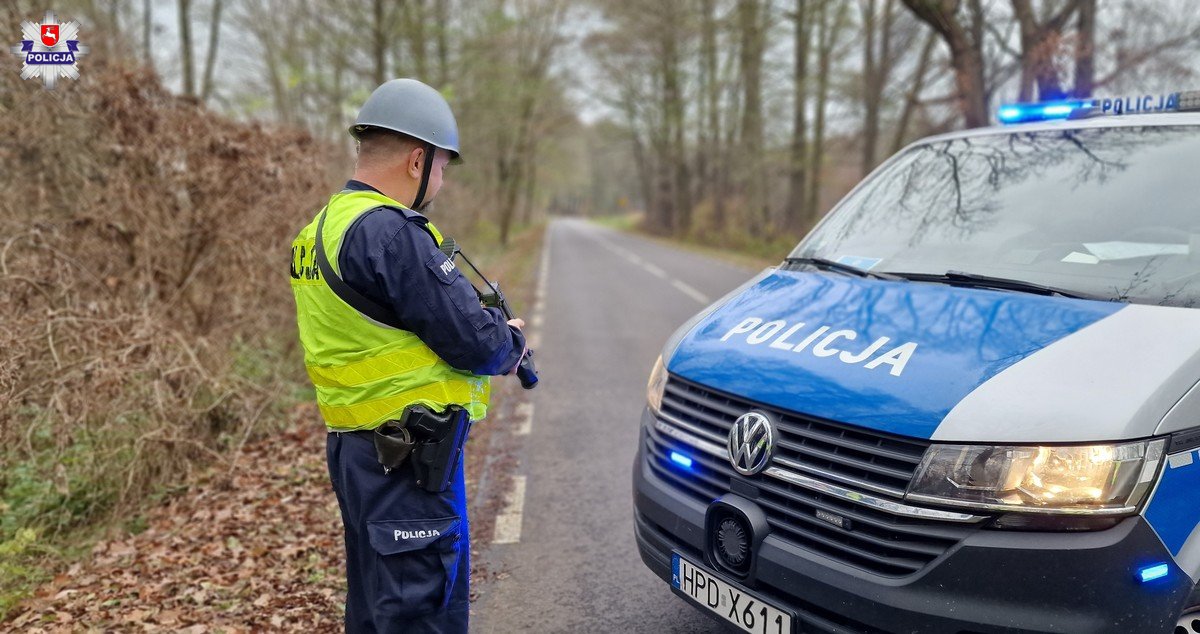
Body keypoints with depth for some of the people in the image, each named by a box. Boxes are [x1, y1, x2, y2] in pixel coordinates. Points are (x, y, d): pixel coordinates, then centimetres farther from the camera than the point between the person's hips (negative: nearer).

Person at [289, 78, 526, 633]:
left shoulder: (319, 230, 11)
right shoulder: (390, 232, -21)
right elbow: (474, 343, -20)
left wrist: (481, 325, 7)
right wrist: (511, 341, 2)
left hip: (353, 445, 10)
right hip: (410, 458, -10)